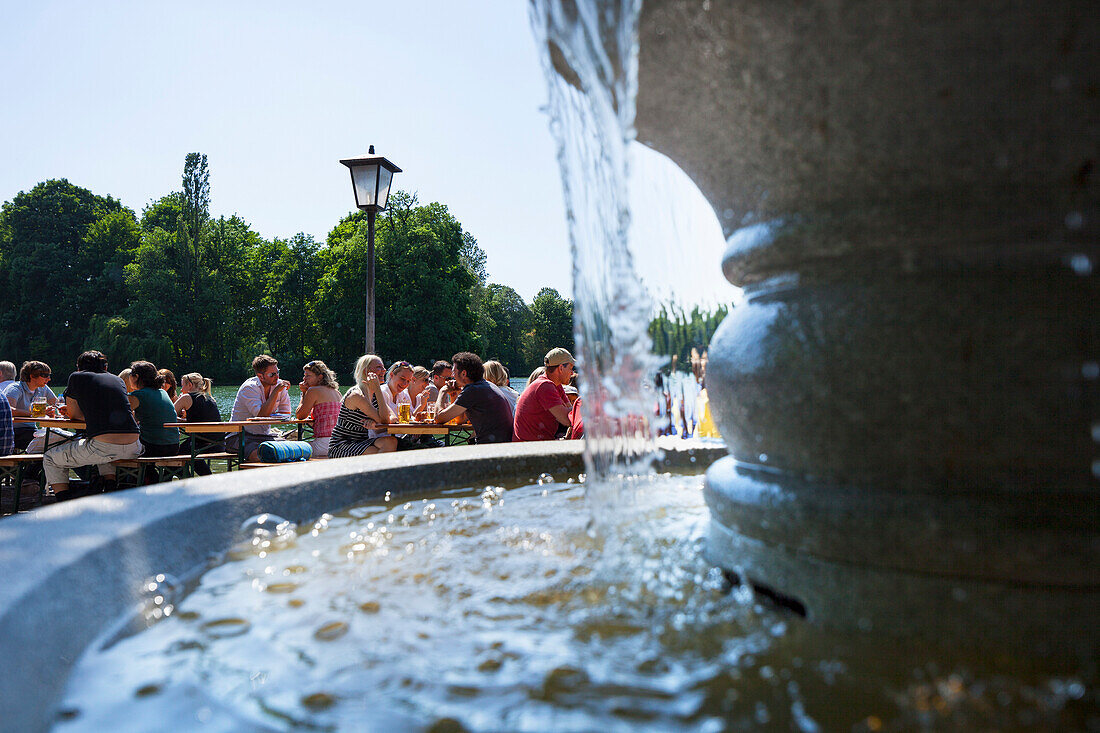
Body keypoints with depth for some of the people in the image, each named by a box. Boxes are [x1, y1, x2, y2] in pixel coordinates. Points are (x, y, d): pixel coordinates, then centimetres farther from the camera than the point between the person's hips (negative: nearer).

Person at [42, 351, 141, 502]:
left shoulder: (76, 377, 11)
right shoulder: (118, 380, 21)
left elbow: (73, 414, 18)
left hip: (103, 447, -5)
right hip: (133, 449, 5)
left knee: (50, 459, 20)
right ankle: (110, 491, 25)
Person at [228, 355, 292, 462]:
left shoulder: (279, 384, 3)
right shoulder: (249, 387, -15)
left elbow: (286, 413, 8)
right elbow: (261, 415, -27)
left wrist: (270, 415, -11)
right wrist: (276, 391, -25)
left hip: (265, 435, 6)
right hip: (241, 436, -5)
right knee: (259, 456, -35)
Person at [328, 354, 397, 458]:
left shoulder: (375, 394, 9)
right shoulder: (356, 395, -17)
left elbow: (393, 417, -2)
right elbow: (384, 420, -21)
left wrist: (375, 422, -24)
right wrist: (377, 389, -23)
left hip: (361, 442, 7)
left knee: (391, 442, -21)